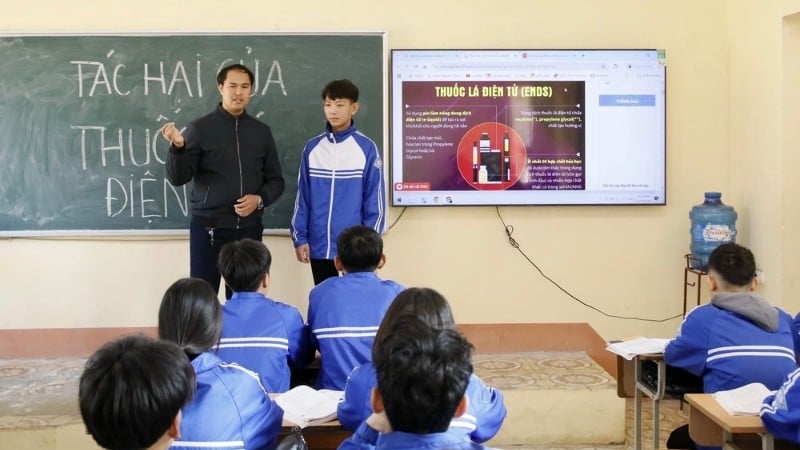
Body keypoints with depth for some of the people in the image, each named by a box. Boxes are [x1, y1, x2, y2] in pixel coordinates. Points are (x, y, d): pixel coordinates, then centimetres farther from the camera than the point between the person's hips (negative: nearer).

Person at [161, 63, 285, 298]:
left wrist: (260, 199, -7)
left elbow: (275, 180, 13)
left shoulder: (261, 131, 8)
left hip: (249, 229, 3)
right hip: (208, 229, -3)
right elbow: (178, 178, -6)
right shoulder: (200, 128, -1)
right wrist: (178, 147, -24)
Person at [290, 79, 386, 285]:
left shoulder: (367, 148, -5)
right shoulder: (312, 148, 5)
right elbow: (302, 196, 8)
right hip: (319, 246, 3)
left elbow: (375, 200, -4)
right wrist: (300, 237, 3)